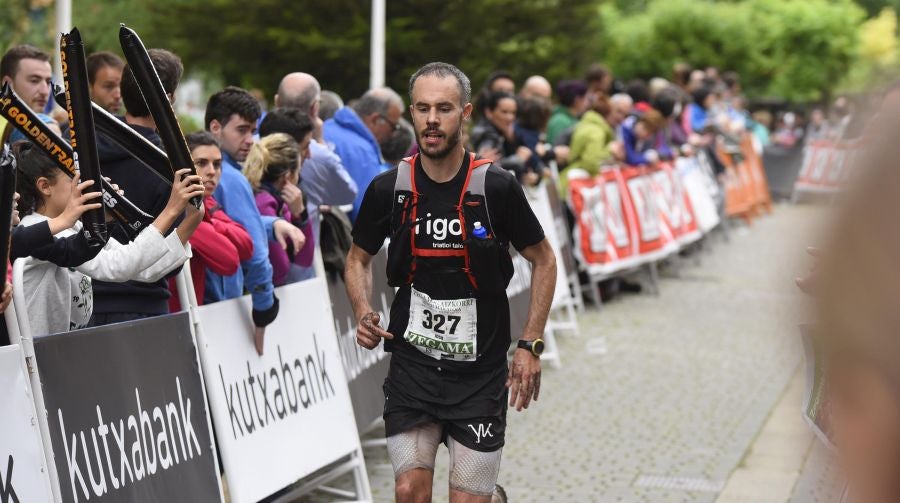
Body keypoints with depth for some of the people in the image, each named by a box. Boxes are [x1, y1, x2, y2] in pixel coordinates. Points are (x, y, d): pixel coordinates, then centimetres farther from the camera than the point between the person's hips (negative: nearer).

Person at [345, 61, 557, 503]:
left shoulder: (497, 186, -10)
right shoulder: (387, 188, -4)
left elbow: (543, 260, 2)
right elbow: (359, 257, 13)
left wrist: (530, 346, -4)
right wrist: (363, 313, -7)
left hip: (481, 372, -1)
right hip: (411, 364, 1)